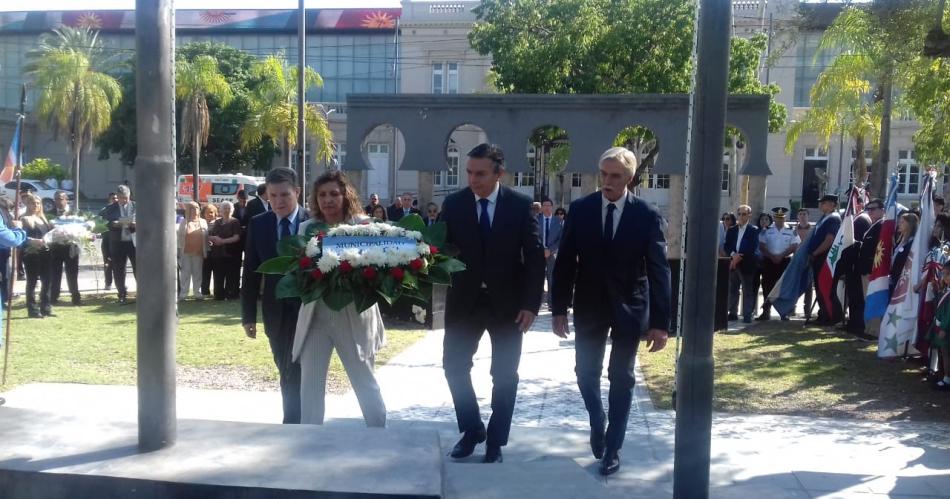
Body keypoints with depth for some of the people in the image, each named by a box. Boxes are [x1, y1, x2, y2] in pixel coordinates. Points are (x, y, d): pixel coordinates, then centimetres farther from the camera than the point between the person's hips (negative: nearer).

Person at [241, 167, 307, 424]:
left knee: (298, 374, -5)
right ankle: (297, 423, 28)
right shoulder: (258, 225, 2)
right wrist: (248, 315, 2)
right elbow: (251, 272, 4)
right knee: (287, 373, 14)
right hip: (276, 312, 4)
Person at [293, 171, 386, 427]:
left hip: (353, 316, -3)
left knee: (365, 382, 11)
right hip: (315, 315, 3)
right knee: (310, 385, 8)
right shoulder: (307, 228, 4)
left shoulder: (363, 224, -5)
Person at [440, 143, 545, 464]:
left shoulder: (521, 205, -7)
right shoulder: (453, 203, -2)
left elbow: (535, 256, -6)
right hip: (465, 299, 2)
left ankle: (495, 442, 22)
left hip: (508, 302, -1)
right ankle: (472, 429, 25)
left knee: (504, 374, 7)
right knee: (454, 364, 4)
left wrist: (531, 304, -11)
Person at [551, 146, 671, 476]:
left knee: (621, 379, 7)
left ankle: (612, 448, 19)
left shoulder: (647, 215, -8)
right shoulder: (580, 209, -4)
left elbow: (659, 271, -8)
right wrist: (559, 308, -5)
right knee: (586, 371, 9)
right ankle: (598, 422, 36)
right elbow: (565, 262, -1)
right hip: (589, 304, 2)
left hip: (629, 307, -1)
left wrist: (660, 322, -12)